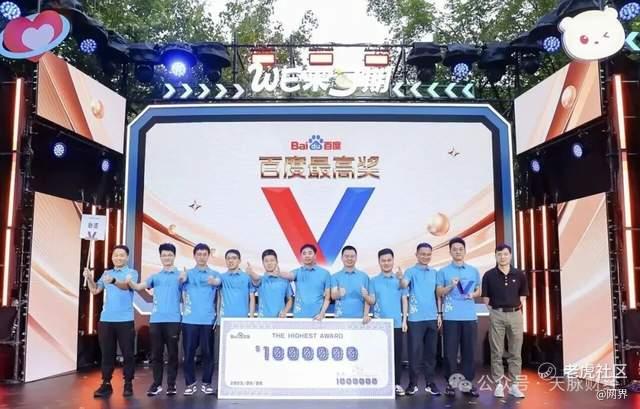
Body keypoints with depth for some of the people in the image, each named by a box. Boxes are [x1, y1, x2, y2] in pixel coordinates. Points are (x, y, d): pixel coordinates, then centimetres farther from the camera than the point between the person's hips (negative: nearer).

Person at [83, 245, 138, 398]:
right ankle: (106, 384, 15)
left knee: (127, 353, 1)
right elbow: (95, 290, 9)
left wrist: (114, 281, -42)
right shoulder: (106, 273, 15)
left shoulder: (132, 272, -1)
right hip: (106, 319, 4)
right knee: (107, 353, 7)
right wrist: (89, 278, -9)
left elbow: (126, 285, -21)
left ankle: (128, 384, 9)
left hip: (125, 320, -4)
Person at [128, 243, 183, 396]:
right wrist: (130, 282, -21)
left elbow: (183, 289, -12)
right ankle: (157, 383, 17)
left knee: (172, 353, 3)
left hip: (173, 319, -3)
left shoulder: (180, 275, 4)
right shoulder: (155, 276, 14)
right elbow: (139, 287, 2)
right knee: (156, 353, 7)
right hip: (156, 319, 3)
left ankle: (171, 384, 11)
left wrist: (182, 280, -35)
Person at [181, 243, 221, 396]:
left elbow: (218, 282, -18)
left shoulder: (214, 274, 5)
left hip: (208, 319, 0)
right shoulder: (188, 274, 10)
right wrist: (182, 278, -28)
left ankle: (206, 383, 16)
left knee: (207, 352, 4)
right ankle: (190, 383, 14)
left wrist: (214, 282, -41)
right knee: (189, 352, 3)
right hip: (190, 319, 0)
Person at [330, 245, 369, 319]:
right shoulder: (335, 276, 6)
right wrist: (339, 293, -28)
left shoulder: (364, 276, 8)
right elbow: (333, 296, -6)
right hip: (341, 317, -1)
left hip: (359, 317, 1)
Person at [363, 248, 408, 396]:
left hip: (397, 322, 1)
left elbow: (404, 301, 7)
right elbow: (371, 301, -1)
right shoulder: (374, 281, 5)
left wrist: (404, 320, 1)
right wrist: (365, 296, -23)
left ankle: (397, 384, 10)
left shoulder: (400, 280, 7)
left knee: (397, 353, 2)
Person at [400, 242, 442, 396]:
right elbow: (404, 285, -22)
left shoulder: (434, 272, 11)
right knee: (415, 351, 0)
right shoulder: (411, 271, -3)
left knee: (431, 351, 9)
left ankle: (430, 383, 17)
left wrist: (439, 314, 10)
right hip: (416, 318, -4)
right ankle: (413, 383, 9)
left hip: (432, 318, 4)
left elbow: (438, 294, 15)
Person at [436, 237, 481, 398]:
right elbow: (439, 292, 1)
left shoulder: (473, 271, 12)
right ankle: (450, 383, 8)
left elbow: (478, 290, 17)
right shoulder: (443, 271, 4)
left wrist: (473, 295, -4)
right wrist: (451, 286, -14)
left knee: (469, 350, 4)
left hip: (470, 316, 2)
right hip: (451, 317, -2)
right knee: (450, 351, 0)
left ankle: (468, 382, 13)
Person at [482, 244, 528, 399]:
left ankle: (514, 385, 14)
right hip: (496, 315, -1)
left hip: (515, 314, 2)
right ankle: (499, 384, 11)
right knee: (497, 352, 3)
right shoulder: (489, 275, -1)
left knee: (515, 352, 6)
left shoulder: (519, 275, 3)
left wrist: (518, 308, 2)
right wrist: (493, 310, -1)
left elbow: (523, 295, 12)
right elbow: (486, 297, 5)